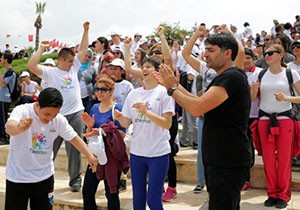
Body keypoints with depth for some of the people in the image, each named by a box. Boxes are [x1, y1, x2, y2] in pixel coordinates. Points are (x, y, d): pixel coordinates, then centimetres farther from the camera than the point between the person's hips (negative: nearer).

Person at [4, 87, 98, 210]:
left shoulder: (59, 120, -10)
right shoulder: (22, 111, -21)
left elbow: (74, 138, 4)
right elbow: (10, 128, -42)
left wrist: (89, 155, -3)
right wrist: (19, 127, -65)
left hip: (45, 176, 3)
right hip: (17, 177, -3)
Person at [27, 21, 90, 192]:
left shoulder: (74, 68, 10)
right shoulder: (50, 72, -2)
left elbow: (84, 49, 12)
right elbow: (31, 66, -17)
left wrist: (86, 30, 8)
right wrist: (41, 49, -11)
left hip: (75, 114, 3)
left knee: (74, 149, 8)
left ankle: (75, 179, 18)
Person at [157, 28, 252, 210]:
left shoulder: (231, 77, -18)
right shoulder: (224, 77, 16)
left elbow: (197, 108, -26)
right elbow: (201, 104, 17)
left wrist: (171, 88, -11)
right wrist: (176, 85, 10)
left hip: (228, 161, -10)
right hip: (220, 159, 10)